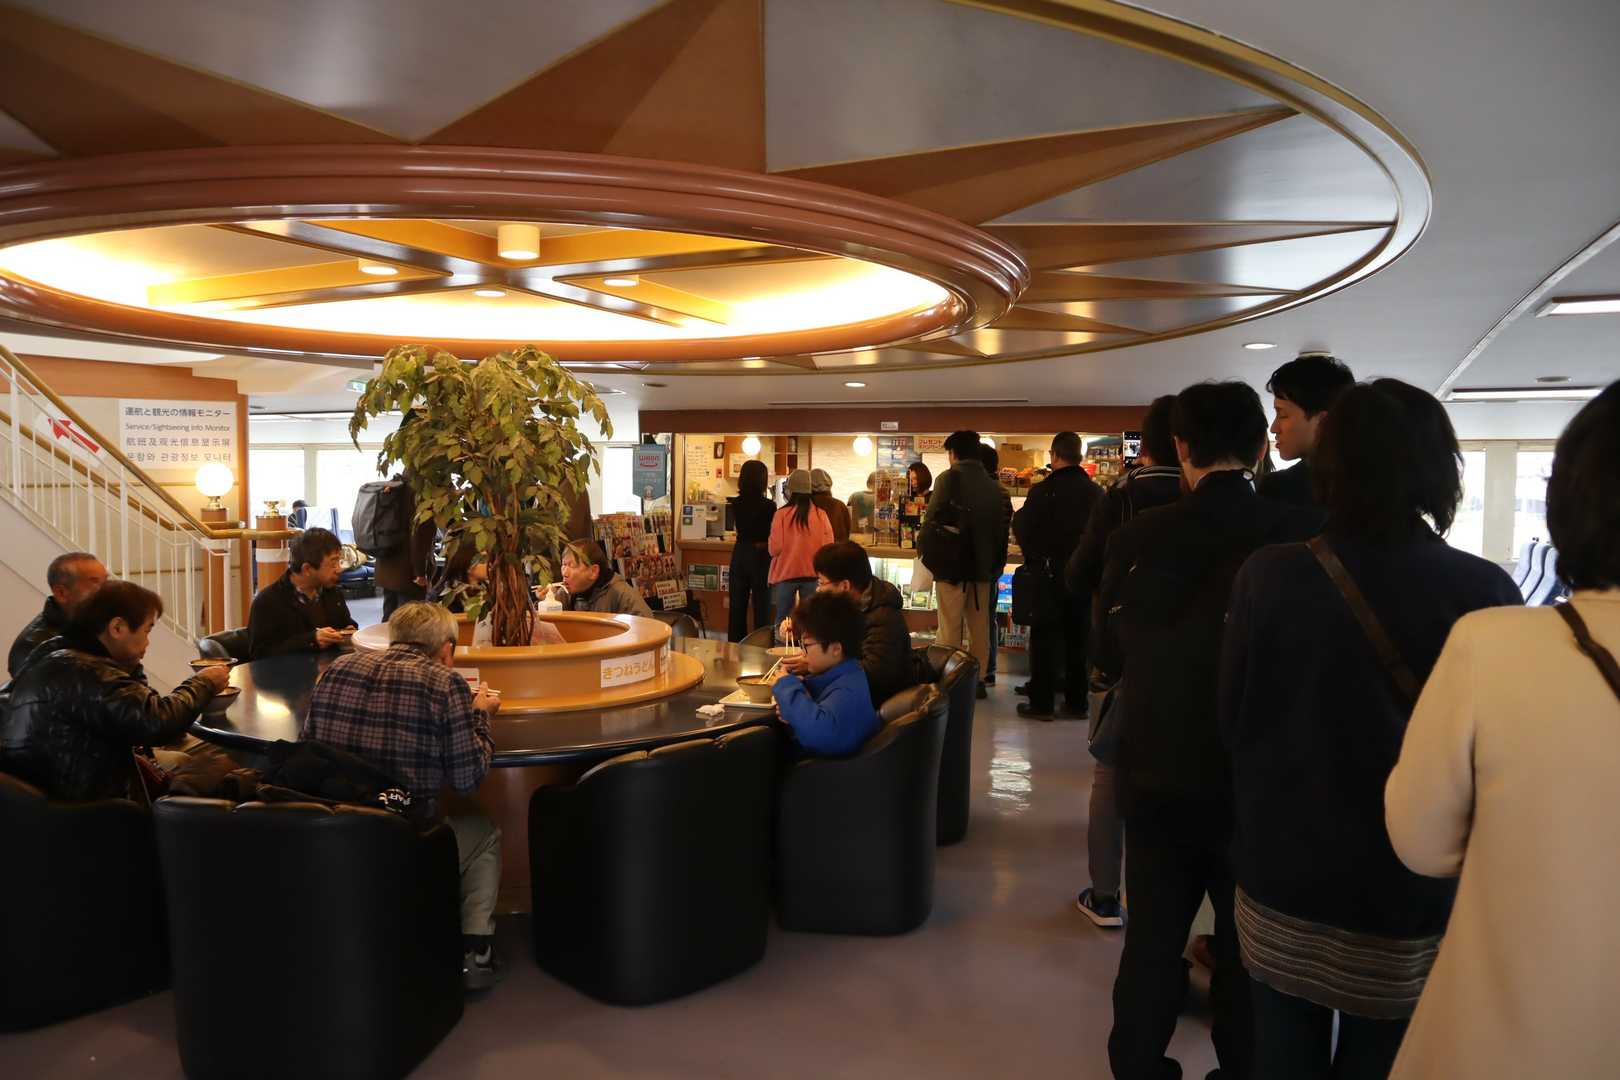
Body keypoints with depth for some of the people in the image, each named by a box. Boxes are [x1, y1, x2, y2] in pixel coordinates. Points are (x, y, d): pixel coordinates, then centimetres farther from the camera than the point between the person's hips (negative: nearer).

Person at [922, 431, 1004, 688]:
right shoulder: (991, 484, 7)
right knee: (979, 628, 13)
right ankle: (977, 680, 18)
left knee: (950, 631, 0)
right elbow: (998, 526, 12)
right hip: (983, 566, 5)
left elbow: (931, 520, -10)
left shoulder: (950, 477, -8)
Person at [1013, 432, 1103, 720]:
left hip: (1050, 575, -4)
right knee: (1078, 639, 12)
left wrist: (1034, 556, 8)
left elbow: (1022, 529, -10)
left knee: (1045, 639, 4)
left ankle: (1042, 704, 5)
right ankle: (1076, 702, 18)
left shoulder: (1043, 490, -14)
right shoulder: (1096, 492, -2)